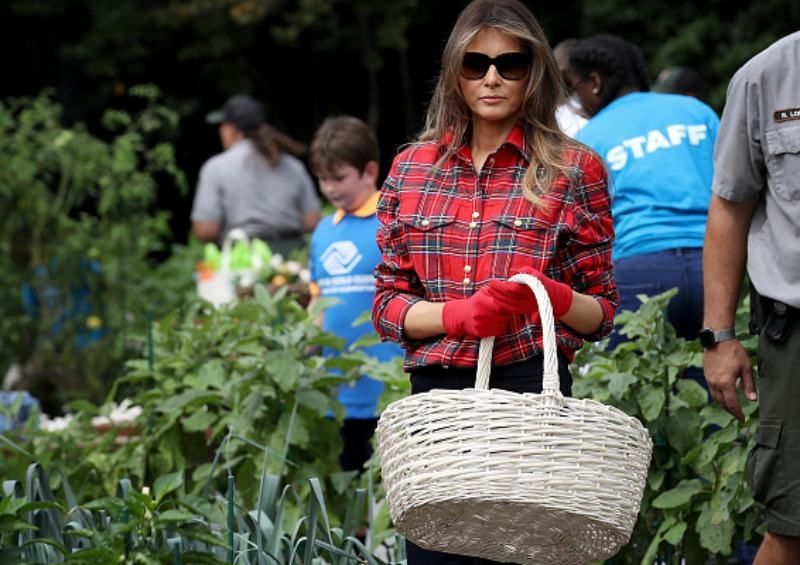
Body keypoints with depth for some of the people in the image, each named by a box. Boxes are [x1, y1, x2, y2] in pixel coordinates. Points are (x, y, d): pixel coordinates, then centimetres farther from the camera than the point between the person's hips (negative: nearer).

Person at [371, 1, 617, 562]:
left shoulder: (574, 169, 1)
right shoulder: (412, 168, 8)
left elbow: (601, 311, 3)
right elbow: (388, 305, 6)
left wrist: (549, 295, -19)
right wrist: (459, 313, -14)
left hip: (529, 391, -2)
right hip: (434, 391, 3)